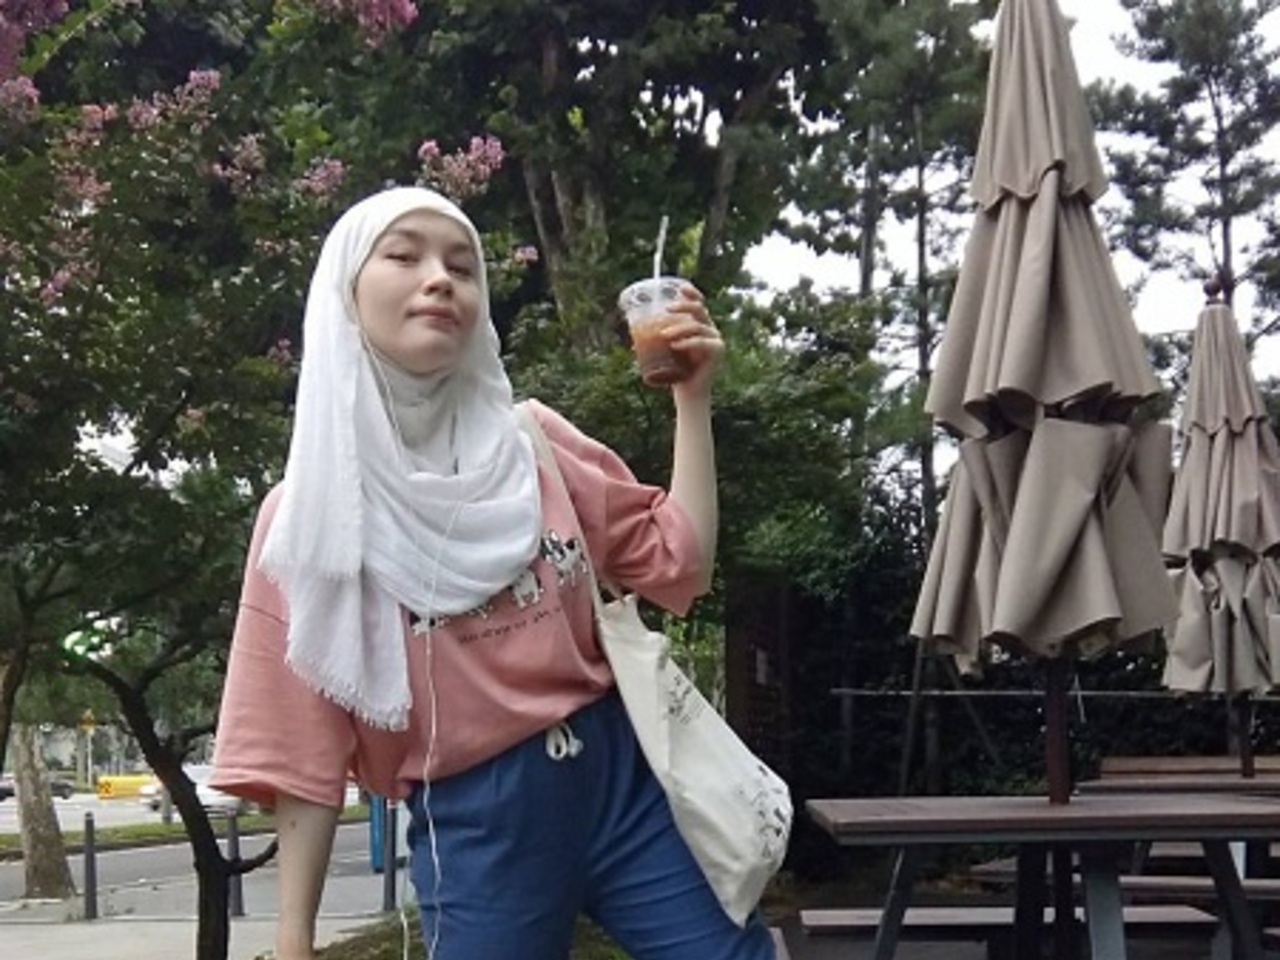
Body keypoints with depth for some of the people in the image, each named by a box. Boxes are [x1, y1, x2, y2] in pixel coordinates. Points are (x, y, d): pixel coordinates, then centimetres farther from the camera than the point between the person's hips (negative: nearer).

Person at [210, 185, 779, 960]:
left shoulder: (532, 443, 5)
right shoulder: (308, 514, -2)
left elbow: (679, 562, 6)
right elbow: (302, 747, -2)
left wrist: (692, 398, -1)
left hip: (620, 779, 3)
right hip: (470, 829, -2)